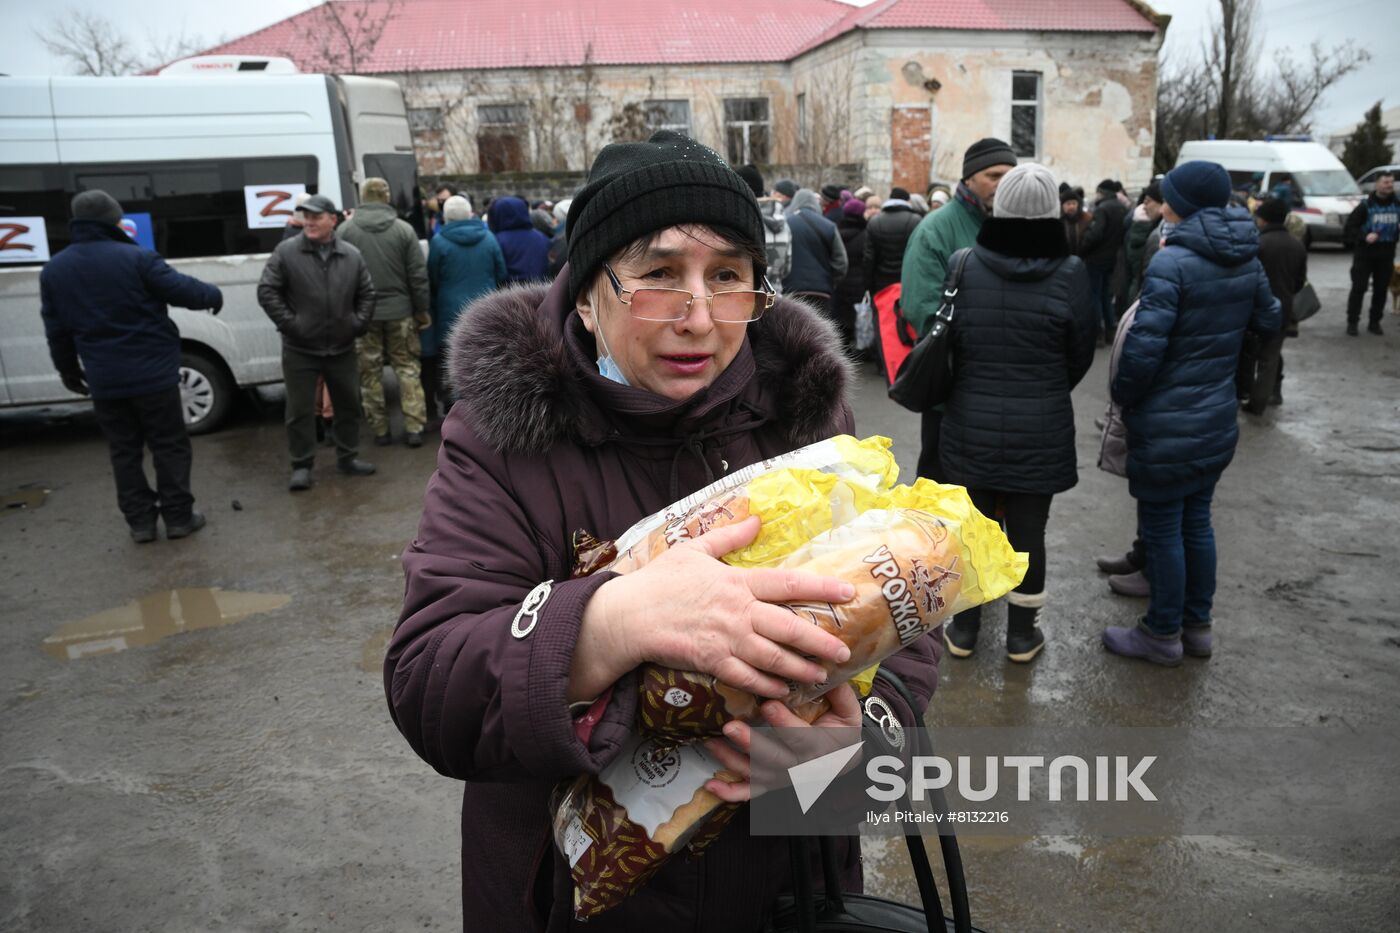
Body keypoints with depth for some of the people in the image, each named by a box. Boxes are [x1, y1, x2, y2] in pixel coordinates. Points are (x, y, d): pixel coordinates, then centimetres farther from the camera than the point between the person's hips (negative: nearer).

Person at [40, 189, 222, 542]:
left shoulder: (53, 270, 6)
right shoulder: (137, 259, -13)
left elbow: (56, 329, 12)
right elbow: (182, 290, -9)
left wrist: (67, 368, 25)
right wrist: (214, 295, 12)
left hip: (103, 380, 4)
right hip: (152, 373, -4)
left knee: (124, 451, 12)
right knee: (169, 446, 6)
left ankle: (140, 522, 15)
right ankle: (179, 517, 10)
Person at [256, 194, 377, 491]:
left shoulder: (351, 255, 3)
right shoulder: (286, 252, -6)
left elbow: (367, 293, 12)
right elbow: (266, 291, -5)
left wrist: (358, 323, 1)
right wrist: (289, 323, -11)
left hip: (342, 348, 3)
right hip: (300, 349, -3)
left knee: (349, 405, 13)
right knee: (300, 410, 2)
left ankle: (347, 458, 28)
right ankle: (302, 466, 13)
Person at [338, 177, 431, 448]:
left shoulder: (345, 230, -5)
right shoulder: (403, 229, -3)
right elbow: (418, 274, -3)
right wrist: (422, 309, 6)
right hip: (399, 310, 1)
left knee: (370, 371, 9)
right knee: (407, 367, 10)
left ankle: (380, 430, 13)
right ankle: (414, 427, 6)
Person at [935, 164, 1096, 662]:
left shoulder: (964, 265, -9)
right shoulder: (1069, 272, -11)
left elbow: (946, 341, -1)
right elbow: (1081, 355, -1)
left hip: (972, 424, 1)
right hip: (1041, 428, -1)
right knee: (1027, 530, 11)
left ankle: (964, 628, 26)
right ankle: (1022, 634, 26)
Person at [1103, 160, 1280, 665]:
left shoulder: (1171, 263, -20)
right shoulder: (1247, 261, 4)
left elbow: (1144, 346, -23)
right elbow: (1268, 321, 19)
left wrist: (1123, 396, -8)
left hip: (1167, 428, -7)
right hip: (1218, 421, 8)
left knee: (1162, 530, 6)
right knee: (1196, 521, 19)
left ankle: (1163, 634, 20)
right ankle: (1197, 625, 31)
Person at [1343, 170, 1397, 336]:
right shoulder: (1366, 206, -8)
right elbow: (1350, 227, -7)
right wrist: (1364, 237, -22)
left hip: (1386, 255, 4)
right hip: (1365, 255, -4)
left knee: (1381, 290, 7)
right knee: (1358, 288, -2)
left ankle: (1375, 323, 16)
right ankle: (1352, 322, 5)